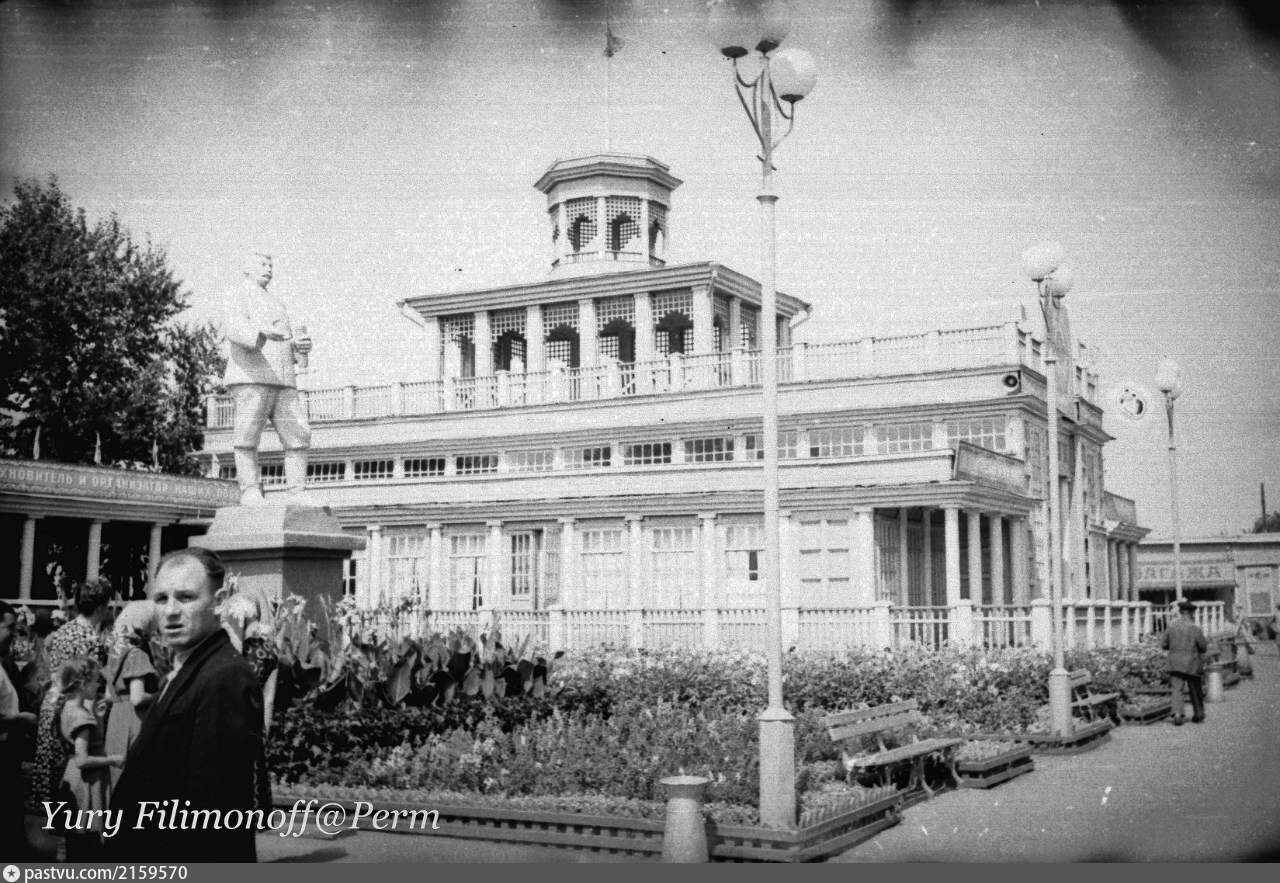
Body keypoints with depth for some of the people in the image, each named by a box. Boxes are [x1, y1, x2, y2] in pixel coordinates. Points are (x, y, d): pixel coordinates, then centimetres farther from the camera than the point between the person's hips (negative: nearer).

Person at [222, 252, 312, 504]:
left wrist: (302, 346, 5)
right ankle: (250, 491, -8)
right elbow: (234, 328, -12)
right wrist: (264, 332, -32)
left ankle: (299, 495, -5)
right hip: (250, 378, -6)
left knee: (298, 436, -4)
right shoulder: (237, 297, 10)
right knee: (247, 438, -9)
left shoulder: (276, 305, 32)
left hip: (283, 381, 6)